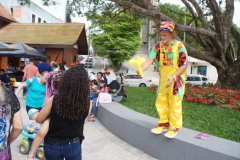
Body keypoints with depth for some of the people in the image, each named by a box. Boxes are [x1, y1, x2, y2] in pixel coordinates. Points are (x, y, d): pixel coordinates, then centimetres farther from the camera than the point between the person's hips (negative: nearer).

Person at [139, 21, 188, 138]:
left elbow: (184, 65, -13)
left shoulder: (179, 46, -15)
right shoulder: (158, 46, -5)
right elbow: (149, 60, -16)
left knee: (174, 104, 2)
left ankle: (174, 127, 19)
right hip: (163, 80, 5)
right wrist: (141, 69, -36)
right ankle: (164, 124, 28)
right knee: (160, 103, 11)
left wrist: (173, 77, -24)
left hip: (176, 79, -4)